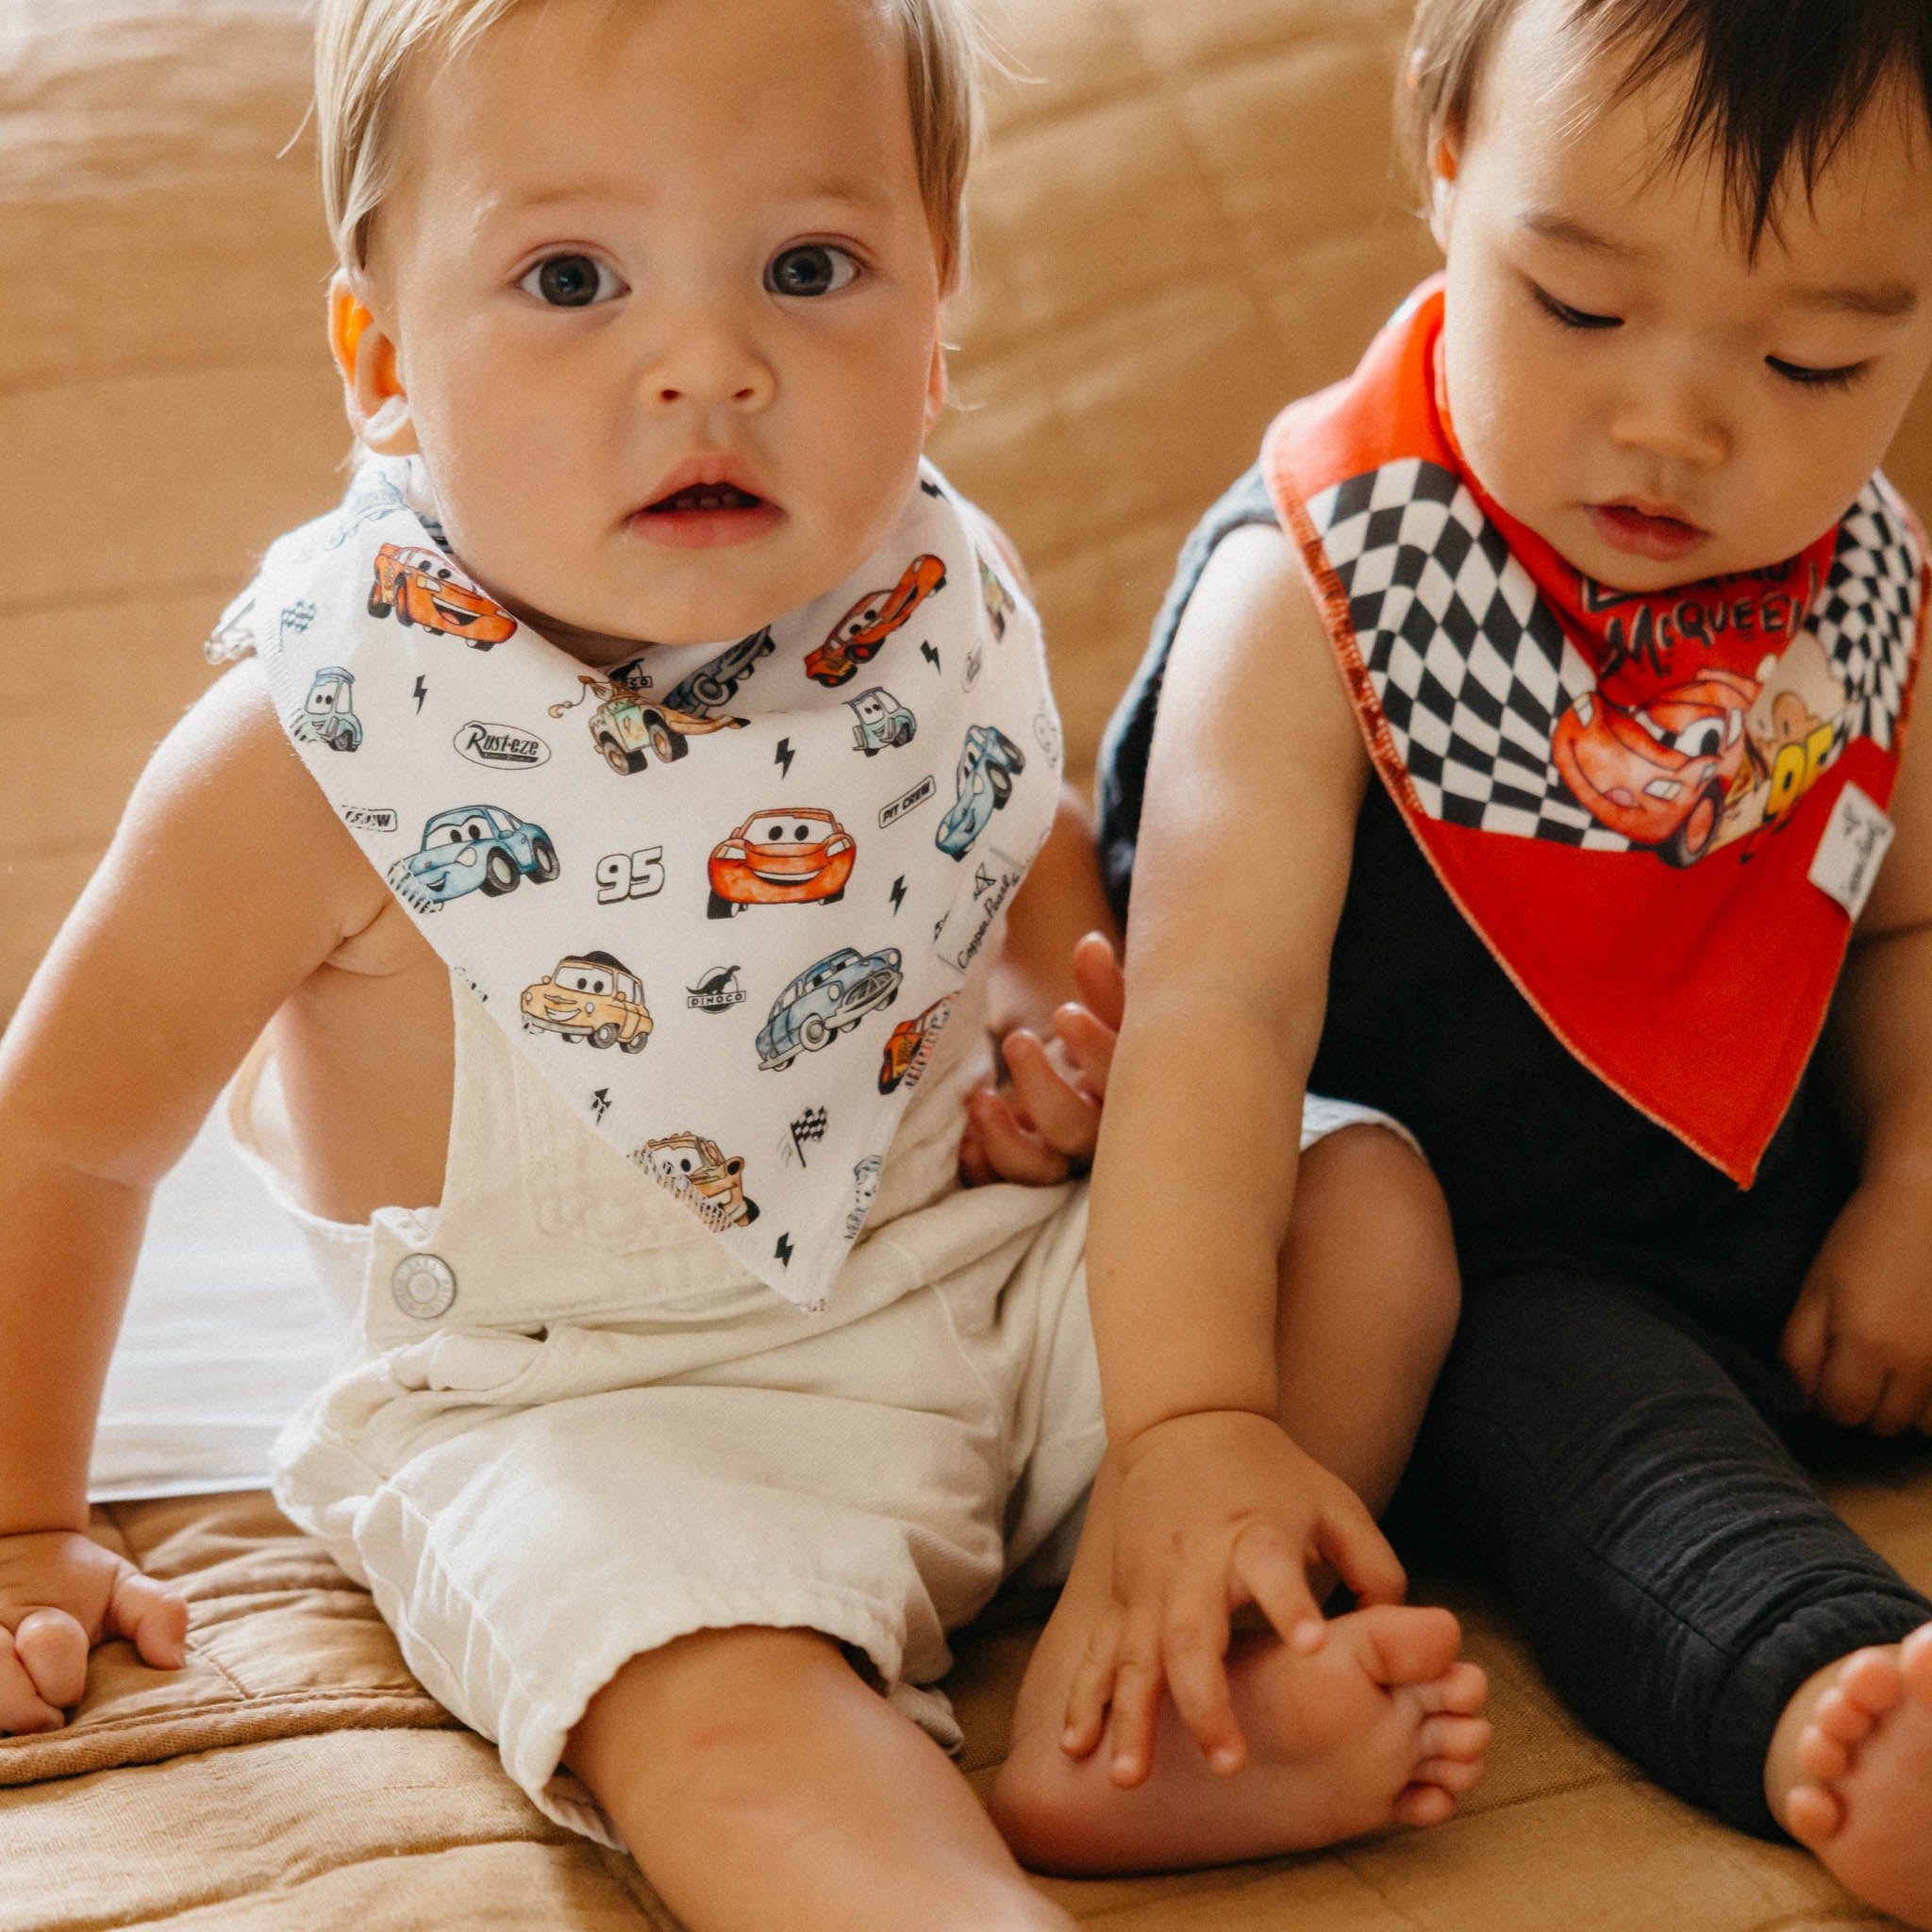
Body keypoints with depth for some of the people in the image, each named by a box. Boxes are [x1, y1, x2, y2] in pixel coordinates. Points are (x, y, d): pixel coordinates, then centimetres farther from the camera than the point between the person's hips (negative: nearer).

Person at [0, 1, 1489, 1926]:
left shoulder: (943, 605, -8)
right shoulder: (329, 748, -22)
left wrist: (1059, 1023, -5)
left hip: (987, 1275, 6)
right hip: (602, 1406, -5)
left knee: (1364, 1188, -4)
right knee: (720, 1707, -32)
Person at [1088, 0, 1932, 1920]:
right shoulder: (1316, 596, -19)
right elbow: (1216, 1007, -30)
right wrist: (1189, 1425, -42)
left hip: (1774, 1223, 6)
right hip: (1449, 1266, -6)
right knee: (1568, 1391, -33)